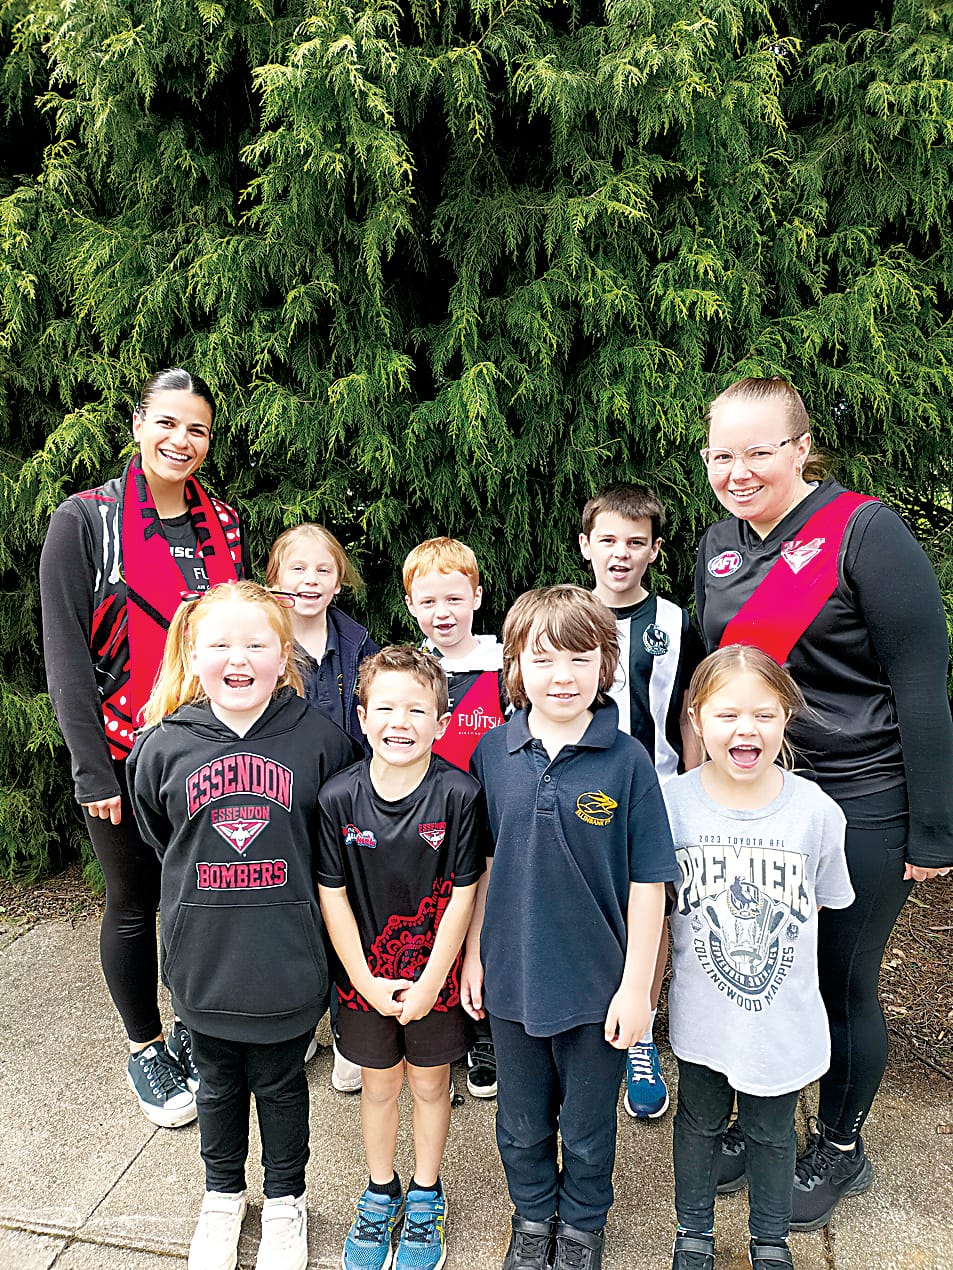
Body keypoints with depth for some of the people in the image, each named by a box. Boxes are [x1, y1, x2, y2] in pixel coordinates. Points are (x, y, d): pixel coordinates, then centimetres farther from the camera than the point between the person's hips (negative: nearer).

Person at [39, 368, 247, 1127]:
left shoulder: (225, 525, 5)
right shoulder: (86, 521, -8)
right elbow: (65, 653, -10)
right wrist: (91, 770, -13)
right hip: (124, 757, -3)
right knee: (135, 903, 11)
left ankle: (194, 1028, 37)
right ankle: (145, 1049, 33)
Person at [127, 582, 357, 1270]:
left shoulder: (319, 738, -12)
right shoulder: (165, 746, -8)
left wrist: (290, 882, 5)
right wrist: (209, 879, 9)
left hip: (287, 957, -1)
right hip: (204, 955, 2)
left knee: (280, 1084, 18)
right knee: (219, 1084, 22)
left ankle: (286, 1200, 43)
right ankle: (222, 1196, 47)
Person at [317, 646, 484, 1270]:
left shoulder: (460, 795, -19)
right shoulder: (339, 798, -14)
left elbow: (461, 895, -13)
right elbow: (333, 894, -8)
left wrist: (430, 981, -12)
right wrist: (367, 980, -9)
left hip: (433, 976, -1)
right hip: (365, 977, 1)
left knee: (430, 1083, 18)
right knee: (379, 1084, 20)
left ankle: (426, 1196, 42)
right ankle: (380, 1191, 44)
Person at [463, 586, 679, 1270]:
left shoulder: (627, 760, -16)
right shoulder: (494, 752, -8)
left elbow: (648, 882, -11)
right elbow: (482, 862, 2)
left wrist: (637, 986, -9)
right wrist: (473, 952, 5)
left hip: (597, 983, -2)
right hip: (511, 976, 2)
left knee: (588, 1128, 20)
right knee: (522, 1122, 23)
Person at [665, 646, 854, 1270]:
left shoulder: (817, 811, -17)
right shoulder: (673, 803, -17)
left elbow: (825, 903, 0)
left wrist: (761, 939, -6)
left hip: (783, 1018, 0)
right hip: (701, 1013, 0)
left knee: (772, 1132, 23)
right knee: (700, 1123, 23)